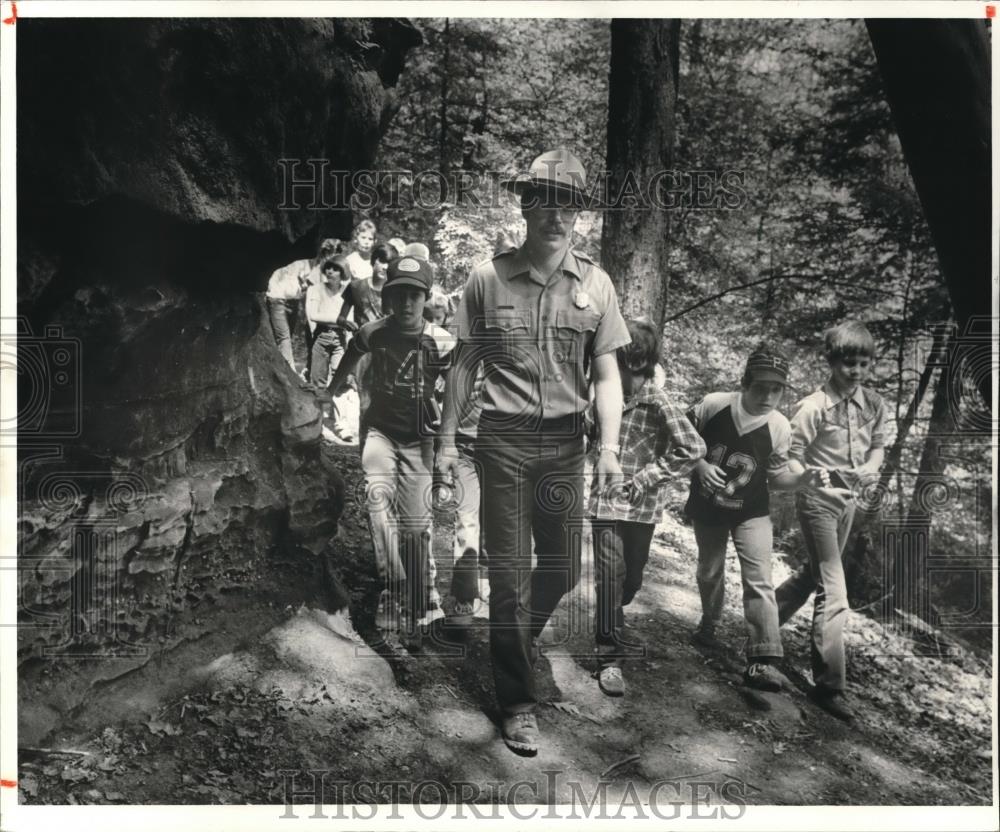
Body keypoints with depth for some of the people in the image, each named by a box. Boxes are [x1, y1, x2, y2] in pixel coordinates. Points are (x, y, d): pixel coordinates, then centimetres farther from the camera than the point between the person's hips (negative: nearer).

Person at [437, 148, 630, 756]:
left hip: (565, 439, 2)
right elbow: (465, 365, 5)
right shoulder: (488, 278, -1)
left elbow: (607, 374, 2)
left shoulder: (595, 284, 2)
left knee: (564, 571, 11)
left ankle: (515, 646, 42)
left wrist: (610, 446, -9)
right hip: (503, 438, -2)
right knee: (510, 573, 2)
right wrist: (448, 440, 3)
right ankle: (518, 702, 17)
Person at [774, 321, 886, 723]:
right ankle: (829, 685, -2)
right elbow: (790, 460, -15)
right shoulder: (814, 407, -20)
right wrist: (812, 477, -27)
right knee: (833, 593, -9)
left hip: (848, 499, 7)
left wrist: (870, 467, -5)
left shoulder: (873, 404, -1)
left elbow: (878, 445, 12)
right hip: (818, 499, -7)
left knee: (815, 573, 24)